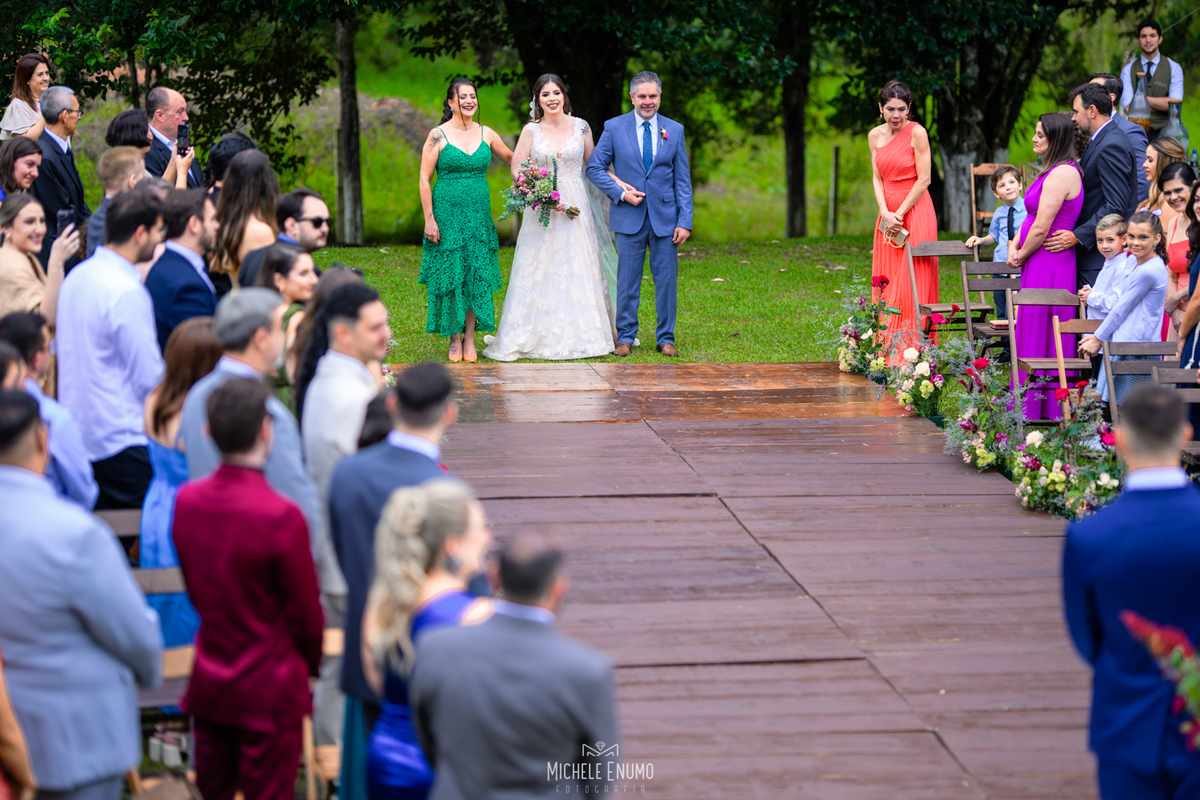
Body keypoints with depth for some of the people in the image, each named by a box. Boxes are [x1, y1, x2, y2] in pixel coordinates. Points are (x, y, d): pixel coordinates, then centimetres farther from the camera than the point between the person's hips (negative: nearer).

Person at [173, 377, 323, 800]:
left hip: (208, 685, 6)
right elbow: (305, 612, -12)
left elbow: (195, 590, 7)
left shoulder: (187, 500, -4)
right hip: (270, 691, -6)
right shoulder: (281, 515, -22)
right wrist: (312, 662, 7)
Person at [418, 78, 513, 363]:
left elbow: (512, 159, 24)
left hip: (479, 215, 3)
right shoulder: (438, 136, -3)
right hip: (447, 214, -3)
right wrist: (429, 219, -9)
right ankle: (455, 339, 11)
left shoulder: (486, 134, 7)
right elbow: (424, 179, -4)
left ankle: (470, 339, 12)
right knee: (450, 275, 0)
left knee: (476, 276, 2)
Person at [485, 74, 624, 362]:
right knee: (541, 271, -3)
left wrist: (620, 184, 7)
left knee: (579, 269, 1)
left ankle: (580, 334, 7)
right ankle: (539, 336, -1)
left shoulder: (580, 127, 5)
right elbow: (517, 170, 1)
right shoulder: (531, 131, 2)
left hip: (576, 207, 1)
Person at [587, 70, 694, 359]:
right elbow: (595, 167, 4)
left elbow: (682, 180, 5)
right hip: (629, 217, -1)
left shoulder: (674, 130, 6)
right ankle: (625, 337, 13)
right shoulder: (614, 128, 1)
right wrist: (620, 193, -9)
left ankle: (665, 338, 13)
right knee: (627, 280, 3)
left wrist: (685, 221, -2)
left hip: (665, 218, 1)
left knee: (667, 280, 3)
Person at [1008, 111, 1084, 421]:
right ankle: (1033, 410, 21)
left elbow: (1041, 228, -21)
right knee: (1032, 335, 14)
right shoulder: (1054, 171, 14)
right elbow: (1032, 217, 19)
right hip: (1040, 265, 10)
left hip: (1049, 264, -10)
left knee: (1040, 338, -3)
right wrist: (1014, 247, 4)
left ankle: (1044, 412, 4)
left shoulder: (1061, 174, -19)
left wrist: (1021, 255, -5)